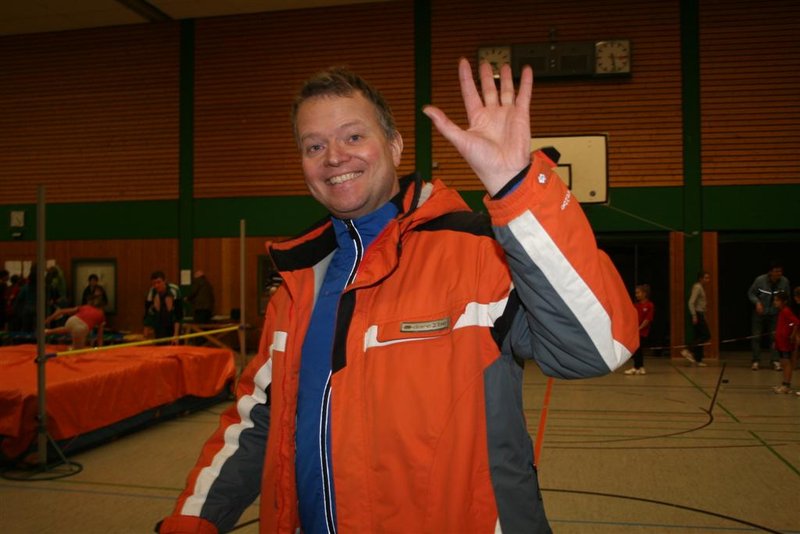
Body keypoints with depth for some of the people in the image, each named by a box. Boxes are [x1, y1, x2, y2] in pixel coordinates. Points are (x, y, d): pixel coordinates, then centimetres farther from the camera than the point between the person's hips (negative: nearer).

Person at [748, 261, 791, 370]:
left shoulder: (785, 281, -11)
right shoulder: (760, 280, -18)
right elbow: (751, 293, -6)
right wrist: (757, 302, -23)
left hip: (775, 314, 1)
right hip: (759, 313, -1)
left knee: (774, 337, 0)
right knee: (756, 337, 2)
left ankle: (775, 361, 9)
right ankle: (756, 361, 12)